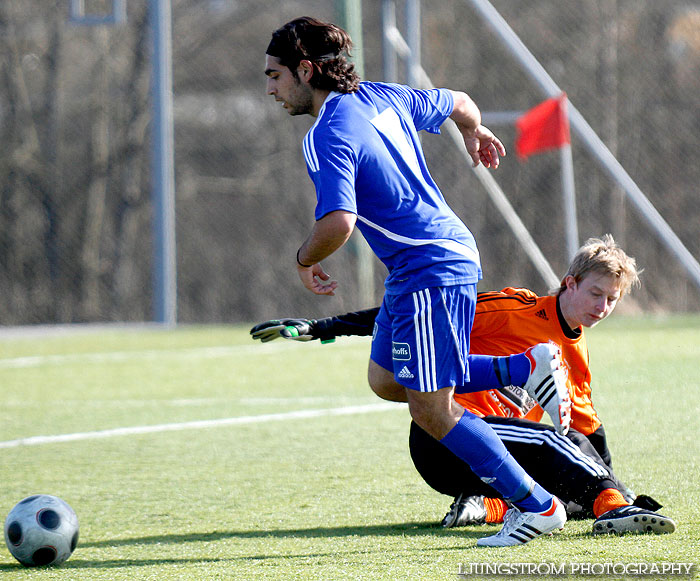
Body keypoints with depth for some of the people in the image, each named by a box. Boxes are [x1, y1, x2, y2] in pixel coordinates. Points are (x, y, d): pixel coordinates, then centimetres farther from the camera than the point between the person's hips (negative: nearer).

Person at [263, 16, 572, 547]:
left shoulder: (329, 136, -18)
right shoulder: (382, 97, 9)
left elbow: (338, 223, -30)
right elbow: (459, 104, 23)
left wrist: (305, 260, -8)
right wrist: (475, 134, 47)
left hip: (432, 271, -10)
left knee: (430, 409, -5)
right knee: (386, 381, 17)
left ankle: (536, 505, -1)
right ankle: (526, 367, 14)